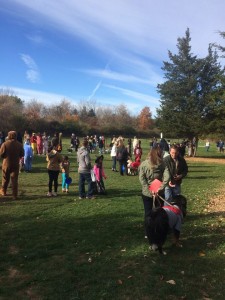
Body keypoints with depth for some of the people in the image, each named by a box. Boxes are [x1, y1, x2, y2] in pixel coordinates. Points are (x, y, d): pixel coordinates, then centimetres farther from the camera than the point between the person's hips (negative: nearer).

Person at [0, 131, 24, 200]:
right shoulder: (19, 144, -7)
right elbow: (22, 155, 2)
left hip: (6, 164, -1)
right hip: (16, 165, 1)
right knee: (14, 180, 5)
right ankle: (15, 195, 6)